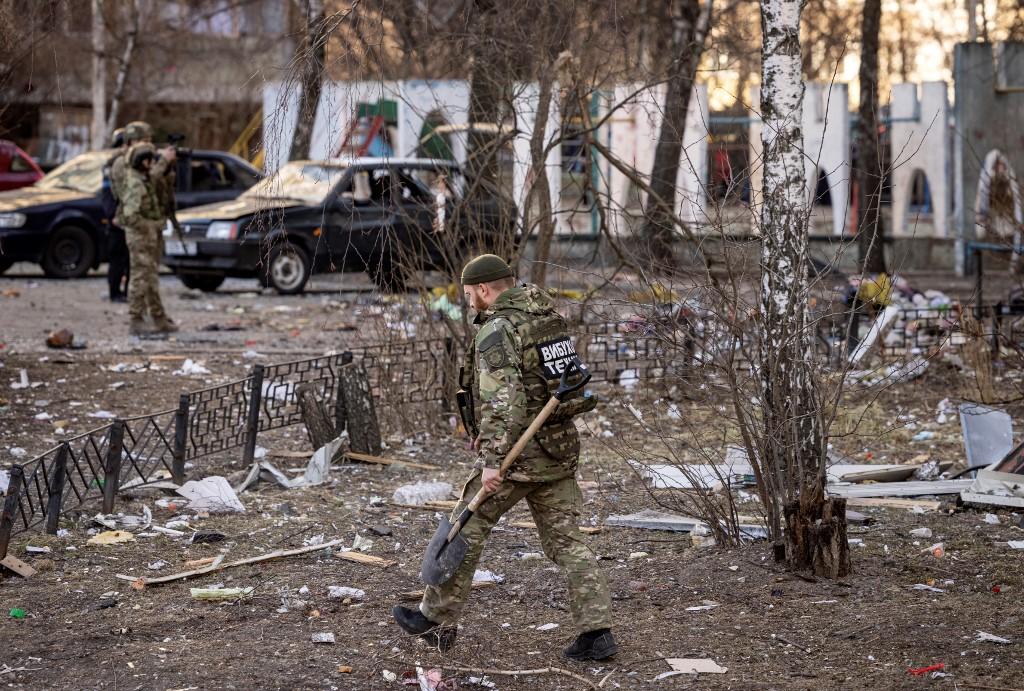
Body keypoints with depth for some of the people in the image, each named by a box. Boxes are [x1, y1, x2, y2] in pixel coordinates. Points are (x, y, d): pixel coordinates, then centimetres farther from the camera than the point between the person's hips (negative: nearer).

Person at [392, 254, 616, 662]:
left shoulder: (497, 329, -14)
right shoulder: (550, 317, 12)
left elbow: (502, 397, -25)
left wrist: (492, 459, -26)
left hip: (518, 453, -7)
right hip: (560, 448, 7)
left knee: (466, 531, 8)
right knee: (565, 542, 7)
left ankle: (437, 622, 19)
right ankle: (597, 632, -1)